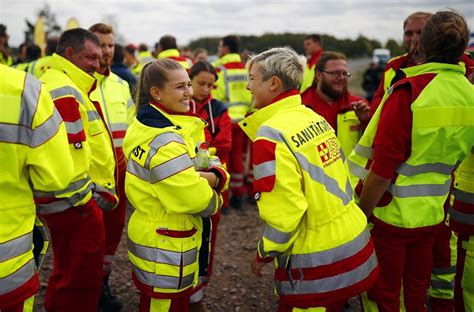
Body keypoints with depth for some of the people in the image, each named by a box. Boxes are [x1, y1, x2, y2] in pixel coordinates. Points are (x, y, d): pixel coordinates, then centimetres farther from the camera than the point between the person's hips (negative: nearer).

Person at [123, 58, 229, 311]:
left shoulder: (150, 124, 5)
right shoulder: (164, 139, -25)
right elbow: (196, 199, -26)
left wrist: (214, 177, -18)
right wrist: (214, 200, -5)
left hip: (152, 235, 9)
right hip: (167, 246, -9)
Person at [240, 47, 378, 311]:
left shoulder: (271, 135, -21)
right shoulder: (314, 117, 3)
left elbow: (284, 210, -23)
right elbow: (340, 174, 10)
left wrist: (264, 254, -8)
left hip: (319, 264, -7)